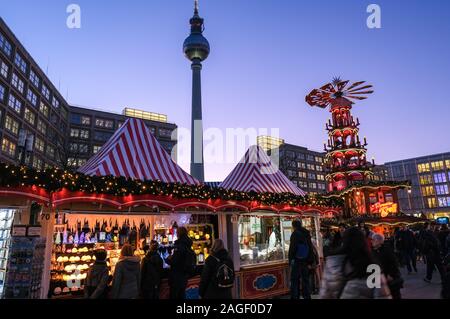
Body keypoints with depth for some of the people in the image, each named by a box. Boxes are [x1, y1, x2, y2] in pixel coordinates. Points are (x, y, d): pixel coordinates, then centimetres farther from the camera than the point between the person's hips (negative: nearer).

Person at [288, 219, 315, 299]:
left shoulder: (295, 234, -10)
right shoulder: (307, 234, 11)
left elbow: (292, 248, -15)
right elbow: (310, 248, 13)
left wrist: (291, 259, -9)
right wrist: (310, 262, 14)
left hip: (297, 261, -6)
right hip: (305, 261, 6)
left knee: (294, 280, 0)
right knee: (305, 279, 14)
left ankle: (295, 296, 0)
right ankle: (307, 296, 18)